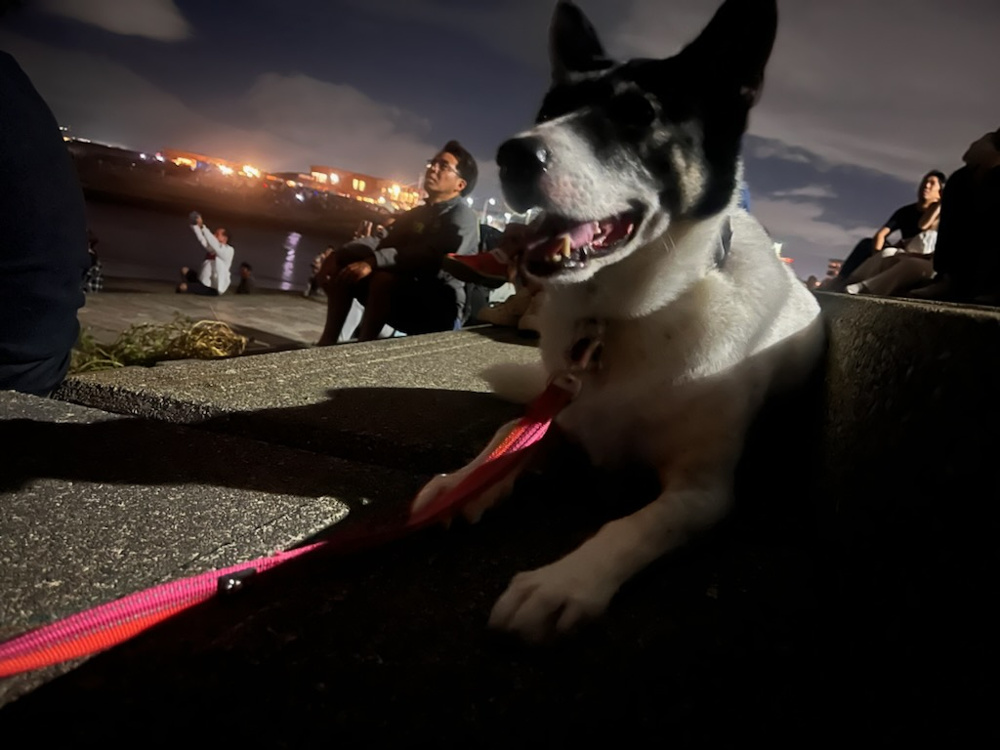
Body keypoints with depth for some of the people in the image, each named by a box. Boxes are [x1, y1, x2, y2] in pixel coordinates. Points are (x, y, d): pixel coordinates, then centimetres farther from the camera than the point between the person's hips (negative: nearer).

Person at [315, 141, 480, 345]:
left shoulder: (462, 217, -7)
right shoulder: (416, 214, 19)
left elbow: (431, 258, -25)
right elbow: (386, 244, 9)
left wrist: (374, 262, -33)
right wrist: (341, 253, -9)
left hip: (440, 308, -8)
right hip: (405, 298, 8)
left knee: (385, 277, -34)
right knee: (339, 259, 2)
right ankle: (328, 341, -5)